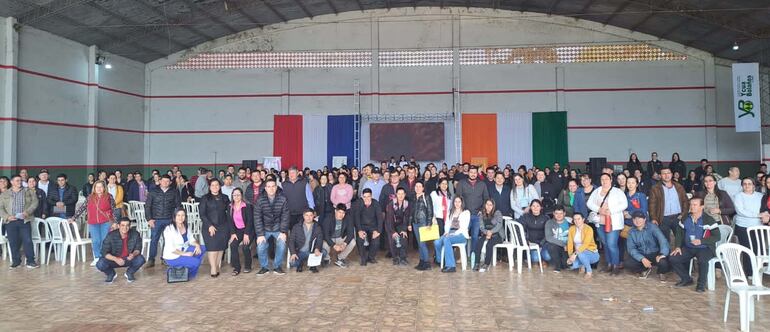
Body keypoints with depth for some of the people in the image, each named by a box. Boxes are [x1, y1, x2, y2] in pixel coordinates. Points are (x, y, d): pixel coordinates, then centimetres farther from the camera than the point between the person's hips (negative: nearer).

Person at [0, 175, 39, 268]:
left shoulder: (29, 192, 11)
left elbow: (34, 202, 2)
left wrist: (27, 212, -14)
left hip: (25, 220, -1)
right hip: (10, 222, 1)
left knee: (27, 241, -6)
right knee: (13, 242, 4)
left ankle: (30, 261, -1)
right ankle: (16, 261, 15)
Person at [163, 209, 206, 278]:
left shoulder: (186, 227, 4)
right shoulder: (169, 229, -19)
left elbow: (191, 239, 7)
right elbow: (170, 248, -23)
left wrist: (197, 245, -14)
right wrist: (184, 254, -24)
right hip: (172, 257, -8)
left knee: (202, 248, -6)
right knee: (196, 262, -24)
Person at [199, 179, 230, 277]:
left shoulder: (224, 198, 12)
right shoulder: (205, 198, 4)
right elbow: (202, 214, -2)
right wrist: (210, 225, -12)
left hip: (223, 227, 3)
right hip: (209, 226, -3)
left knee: (221, 247, 0)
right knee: (212, 247, -9)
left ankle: (217, 267, 6)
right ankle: (213, 268, -5)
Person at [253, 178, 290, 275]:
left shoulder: (282, 199, -11)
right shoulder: (260, 200, -11)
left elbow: (285, 216, -9)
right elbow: (257, 218, -11)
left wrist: (283, 232, -15)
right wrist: (260, 234, -16)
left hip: (278, 228, 0)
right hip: (264, 229, 0)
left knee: (282, 245, -20)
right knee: (260, 246, -18)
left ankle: (277, 266, 2)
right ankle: (264, 267, 6)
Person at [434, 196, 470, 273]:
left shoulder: (466, 212, 6)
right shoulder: (451, 213, 24)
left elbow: (464, 227, -4)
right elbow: (447, 224, 20)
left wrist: (454, 234, -15)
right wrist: (446, 232, -1)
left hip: (461, 234, -5)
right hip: (450, 233, 5)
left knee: (446, 240, -36)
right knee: (437, 242, -25)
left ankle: (450, 266, -38)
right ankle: (440, 262, -5)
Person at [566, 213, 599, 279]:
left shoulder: (588, 229, -18)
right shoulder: (571, 229, -2)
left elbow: (585, 244, -29)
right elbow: (570, 243, -8)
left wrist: (575, 254, -38)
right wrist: (570, 256, -21)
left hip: (592, 254, -5)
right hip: (579, 255, 5)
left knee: (580, 253, -37)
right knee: (570, 263, -24)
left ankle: (589, 272, -12)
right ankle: (582, 265, 12)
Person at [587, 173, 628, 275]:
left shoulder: (617, 191, 0)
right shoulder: (597, 191, 11)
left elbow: (624, 204, -10)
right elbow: (590, 203, 4)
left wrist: (611, 211, -19)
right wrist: (599, 209, -13)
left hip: (613, 223, -5)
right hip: (600, 223, 5)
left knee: (612, 244, -10)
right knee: (605, 244, 11)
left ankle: (616, 266, 1)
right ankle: (609, 264, 22)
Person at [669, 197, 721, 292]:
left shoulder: (709, 220, -9)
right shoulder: (685, 219, 7)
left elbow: (717, 236, -11)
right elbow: (679, 233, 12)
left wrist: (701, 241, -23)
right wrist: (677, 246, -2)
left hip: (704, 248, -5)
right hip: (688, 248, 5)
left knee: (702, 260, -36)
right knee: (673, 259, -13)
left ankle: (701, 284, -12)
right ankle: (687, 279, 11)